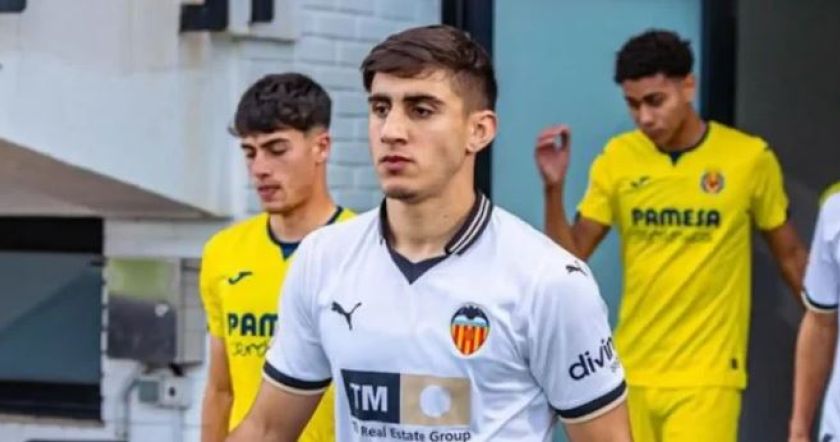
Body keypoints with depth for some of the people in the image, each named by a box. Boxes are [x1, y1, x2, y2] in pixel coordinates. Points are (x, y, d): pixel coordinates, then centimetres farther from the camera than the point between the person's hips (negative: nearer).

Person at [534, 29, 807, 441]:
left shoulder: (750, 158, -4)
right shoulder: (617, 159, 1)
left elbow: (789, 255, 8)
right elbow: (569, 258, 2)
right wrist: (554, 188, -12)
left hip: (707, 376, -3)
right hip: (631, 373, 3)